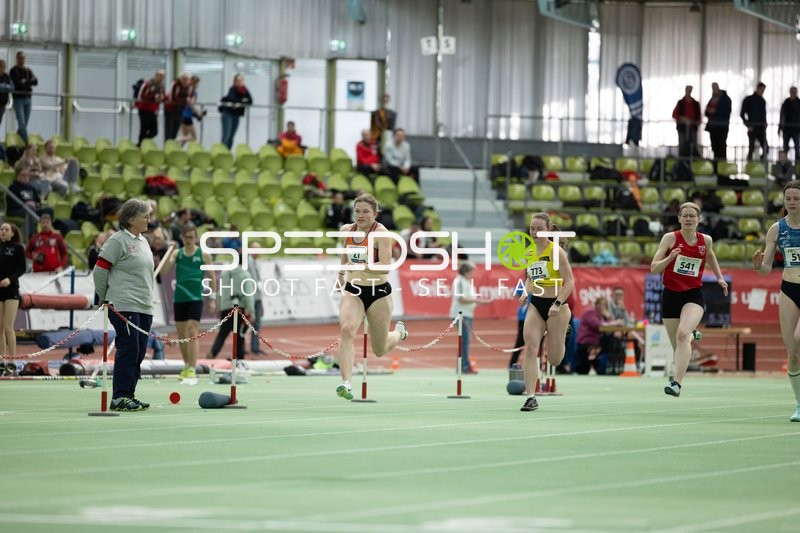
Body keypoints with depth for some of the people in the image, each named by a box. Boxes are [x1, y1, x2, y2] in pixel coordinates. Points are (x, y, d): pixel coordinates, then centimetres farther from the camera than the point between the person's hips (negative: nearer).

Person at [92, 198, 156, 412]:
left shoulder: (142, 241, 17)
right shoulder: (118, 240, -9)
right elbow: (100, 270, -8)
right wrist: (104, 298, 0)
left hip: (144, 307, 8)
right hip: (125, 307, -8)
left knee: (139, 352, 8)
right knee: (128, 350, -10)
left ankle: (129, 395, 14)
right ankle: (119, 398, -7)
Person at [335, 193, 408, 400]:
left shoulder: (380, 232, -15)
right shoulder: (347, 230, 2)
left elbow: (385, 266, -24)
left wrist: (361, 267, -35)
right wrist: (341, 274, 22)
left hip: (378, 292, -3)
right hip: (353, 291, 3)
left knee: (380, 350, 11)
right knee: (347, 330, -28)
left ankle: (399, 332, 48)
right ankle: (346, 384, -33)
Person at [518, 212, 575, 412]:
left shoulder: (556, 251, -13)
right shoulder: (529, 252, 5)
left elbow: (569, 282, -15)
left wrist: (558, 304, -25)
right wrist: (526, 292, 4)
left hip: (555, 306, -5)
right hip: (535, 305, 5)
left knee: (554, 360, 4)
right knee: (530, 347, -17)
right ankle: (531, 397, -17)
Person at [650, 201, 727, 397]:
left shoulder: (705, 240, 3)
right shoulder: (670, 238, -5)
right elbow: (654, 268, -7)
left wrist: (719, 277, 22)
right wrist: (670, 258, -24)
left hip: (694, 295, -1)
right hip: (671, 295, 1)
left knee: (682, 334, -27)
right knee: (678, 346, 9)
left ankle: (676, 383, -33)